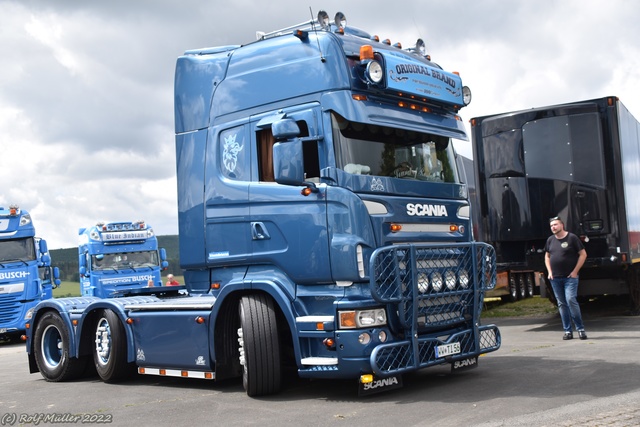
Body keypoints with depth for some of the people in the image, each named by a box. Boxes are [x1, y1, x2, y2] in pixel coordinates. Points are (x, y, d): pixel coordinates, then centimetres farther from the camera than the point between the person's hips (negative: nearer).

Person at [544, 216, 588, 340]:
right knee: (561, 304, 6)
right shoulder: (550, 240, 10)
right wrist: (549, 272, 8)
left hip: (570, 277, -5)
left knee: (571, 300, -16)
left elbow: (583, 254, -3)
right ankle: (568, 331, 11)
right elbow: (547, 256, 21)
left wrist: (575, 271, -9)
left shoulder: (572, 238, -5)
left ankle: (580, 329, -5)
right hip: (555, 278, 5)